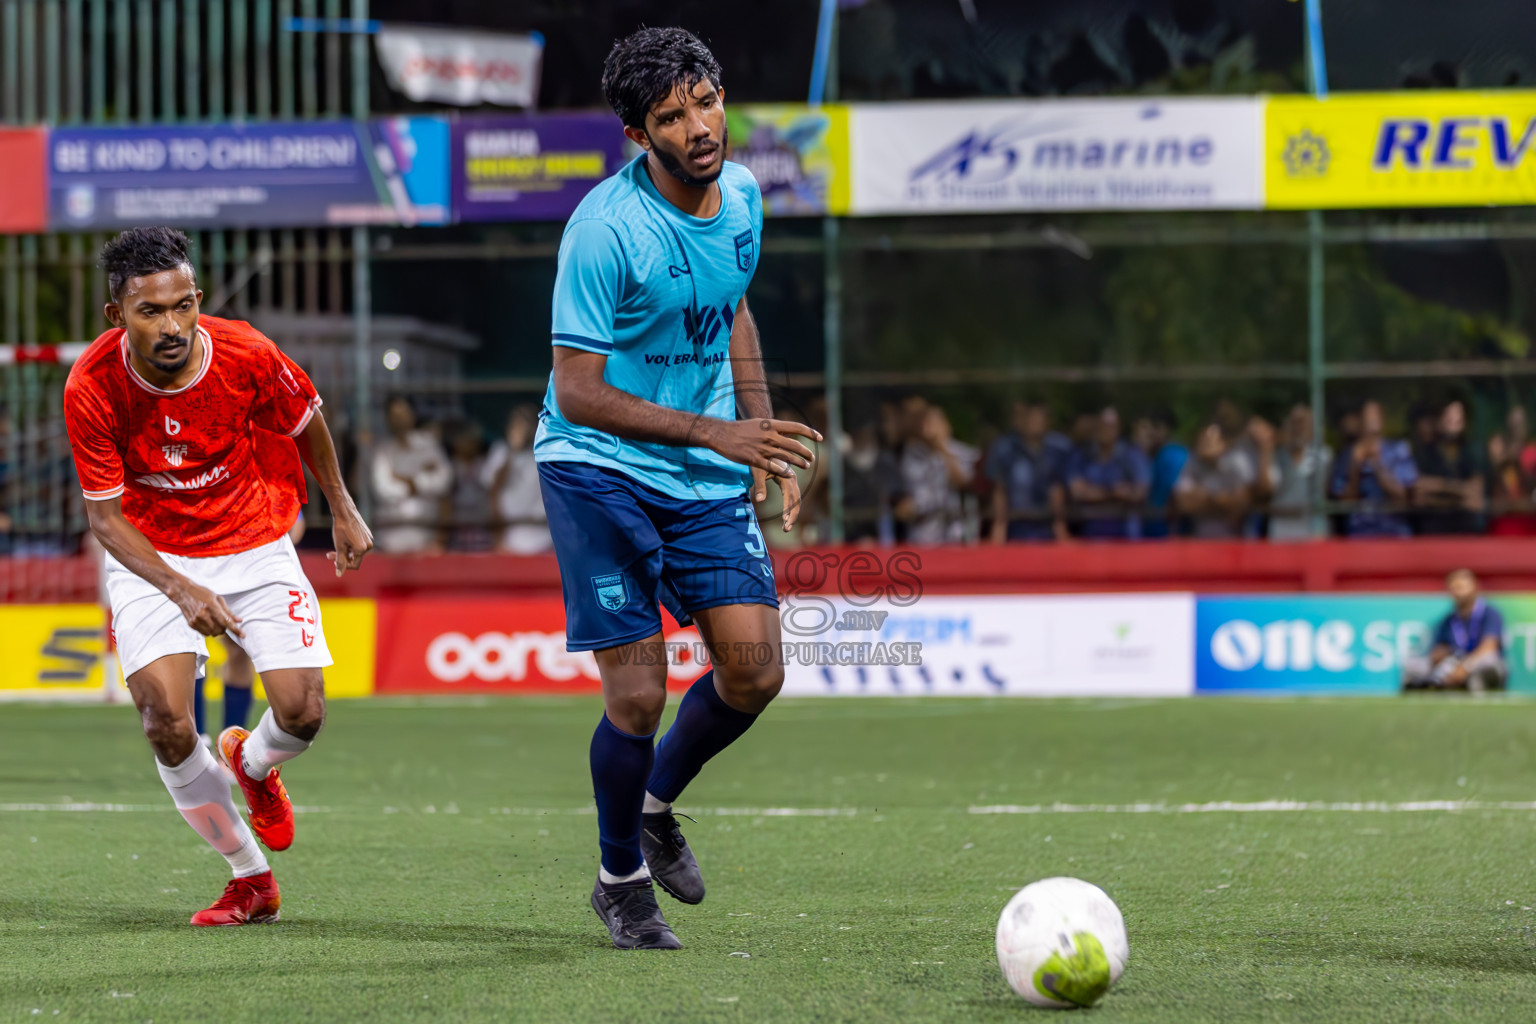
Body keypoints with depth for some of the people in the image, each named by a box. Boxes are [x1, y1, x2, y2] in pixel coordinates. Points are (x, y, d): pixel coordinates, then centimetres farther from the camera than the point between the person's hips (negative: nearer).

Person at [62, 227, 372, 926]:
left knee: (302, 715, -13)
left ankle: (252, 763, 27)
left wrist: (343, 511, 14)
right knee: (167, 724, -20)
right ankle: (251, 878, 2)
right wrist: (180, 589, -30)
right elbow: (105, 516, -16)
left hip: (254, 548, 1)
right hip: (151, 555, -1)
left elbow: (305, 421, 3)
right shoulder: (91, 387, -23)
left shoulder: (245, 356, -21)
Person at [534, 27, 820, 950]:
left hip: (707, 480, 6)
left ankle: (658, 804, 25)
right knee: (639, 692, -8)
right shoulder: (605, 228, -21)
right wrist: (713, 432, -26)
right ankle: (622, 877, 16)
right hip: (600, 469, -6)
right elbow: (577, 392, -21)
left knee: (755, 670, -4)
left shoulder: (741, 195, 1)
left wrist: (764, 437, 12)